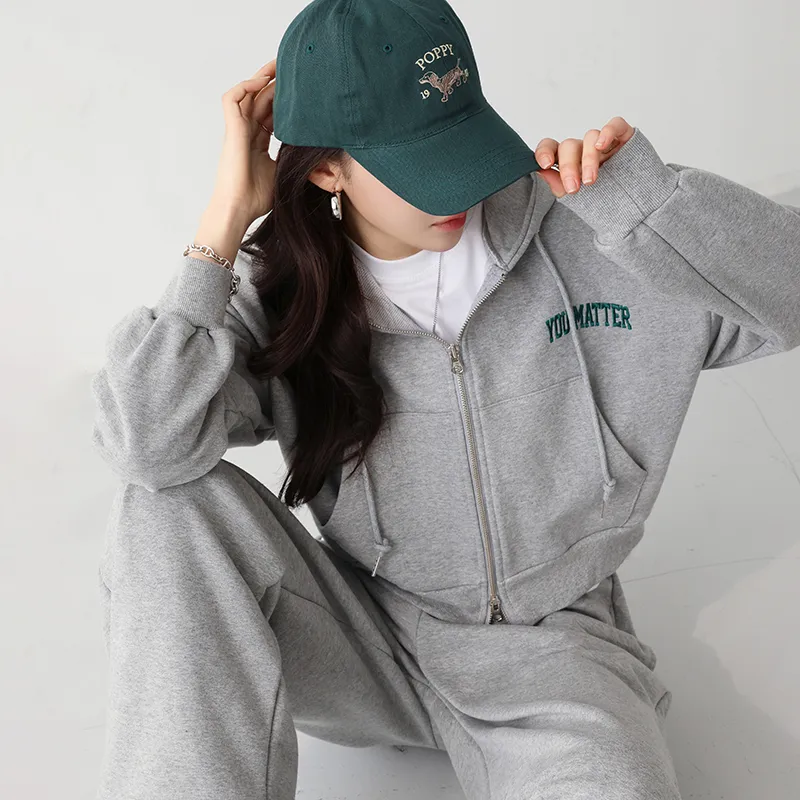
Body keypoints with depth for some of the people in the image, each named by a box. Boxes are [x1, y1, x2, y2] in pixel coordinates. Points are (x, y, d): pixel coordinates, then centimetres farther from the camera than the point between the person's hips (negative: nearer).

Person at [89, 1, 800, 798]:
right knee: (174, 509, -23)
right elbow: (148, 445, -25)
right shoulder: (282, 293, -8)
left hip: (548, 644, -1)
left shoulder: (577, 237, -9)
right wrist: (228, 214, -21)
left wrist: (640, 190, -24)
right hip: (366, 637, 2)